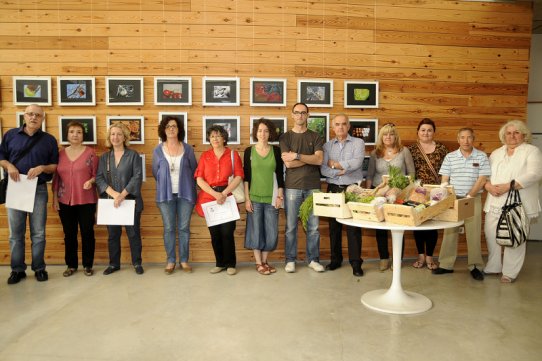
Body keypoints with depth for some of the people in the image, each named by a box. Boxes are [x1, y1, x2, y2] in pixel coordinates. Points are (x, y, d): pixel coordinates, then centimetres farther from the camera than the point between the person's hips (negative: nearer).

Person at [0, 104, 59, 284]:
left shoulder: (49, 140, 4)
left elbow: (56, 166, 5)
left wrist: (42, 168, -14)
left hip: (39, 190, -1)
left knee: (38, 232, 5)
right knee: (16, 232, 6)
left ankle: (39, 268, 16)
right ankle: (17, 269, 17)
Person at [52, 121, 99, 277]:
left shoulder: (90, 152, -1)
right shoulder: (61, 153, 8)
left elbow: (96, 175, 0)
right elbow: (56, 178, 10)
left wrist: (91, 181, -21)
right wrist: (54, 198, 7)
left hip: (86, 201, -3)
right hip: (65, 201, 3)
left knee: (87, 232, 3)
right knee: (69, 234, 9)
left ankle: (88, 265, 15)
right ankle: (71, 265, 22)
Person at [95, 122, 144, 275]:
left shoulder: (133, 155, 0)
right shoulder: (104, 157, 10)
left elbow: (137, 177, -10)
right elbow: (99, 178, 1)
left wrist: (122, 195, -18)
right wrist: (113, 193, -15)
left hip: (131, 201, -3)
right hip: (110, 202, 3)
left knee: (133, 233, 3)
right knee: (113, 234, 10)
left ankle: (137, 263, 16)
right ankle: (114, 263, 23)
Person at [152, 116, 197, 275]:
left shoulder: (187, 149, 0)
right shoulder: (158, 151, 2)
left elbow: (194, 170, 9)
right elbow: (155, 172, 12)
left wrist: (184, 183, 10)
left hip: (185, 194, 0)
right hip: (166, 195, 0)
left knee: (184, 228, 4)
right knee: (169, 229, 4)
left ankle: (184, 260, 15)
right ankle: (171, 261, 15)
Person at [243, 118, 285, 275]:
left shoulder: (276, 150, 4)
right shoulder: (249, 151, 2)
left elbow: (280, 174, 6)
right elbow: (246, 176, 1)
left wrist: (280, 196, 0)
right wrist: (247, 198, -4)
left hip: (271, 197, 1)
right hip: (254, 197, -1)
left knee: (271, 231, 5)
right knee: (256, 230, 4)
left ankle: (264, 261, 22)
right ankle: (258, 263, 17)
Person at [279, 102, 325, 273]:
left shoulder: (315, 137, 9)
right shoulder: (285, 137, 4)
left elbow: (319, 160, -6)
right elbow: (288, 163, -8)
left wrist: (297, 155, -12)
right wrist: (311, 158, -5)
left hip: (313, 186, 1)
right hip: (292, 187, -1)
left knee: (313, 226, 5)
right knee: (291, 226, 3)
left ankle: (313, 259, 18)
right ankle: (290, 260, 16)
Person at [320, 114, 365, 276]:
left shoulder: (358, 143, 3)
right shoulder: (327, 146, 10)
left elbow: (356, 163, -14)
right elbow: (323, 169, -2)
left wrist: (334, 163, -6)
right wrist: (340, 171, -17)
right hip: (333, 189, 3)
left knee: (354, 227, -2)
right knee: (334, 226, 8)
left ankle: (356, 262, 6)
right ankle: (335, 259, 21)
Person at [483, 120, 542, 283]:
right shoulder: (496, 153, 17)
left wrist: (508, 186, -20)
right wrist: (489, 186, -8)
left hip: (518, 203, -5)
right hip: (495, 202, 5)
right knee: (491, 234, 6)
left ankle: (510, 272, 9)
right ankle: (493, 267, 22)